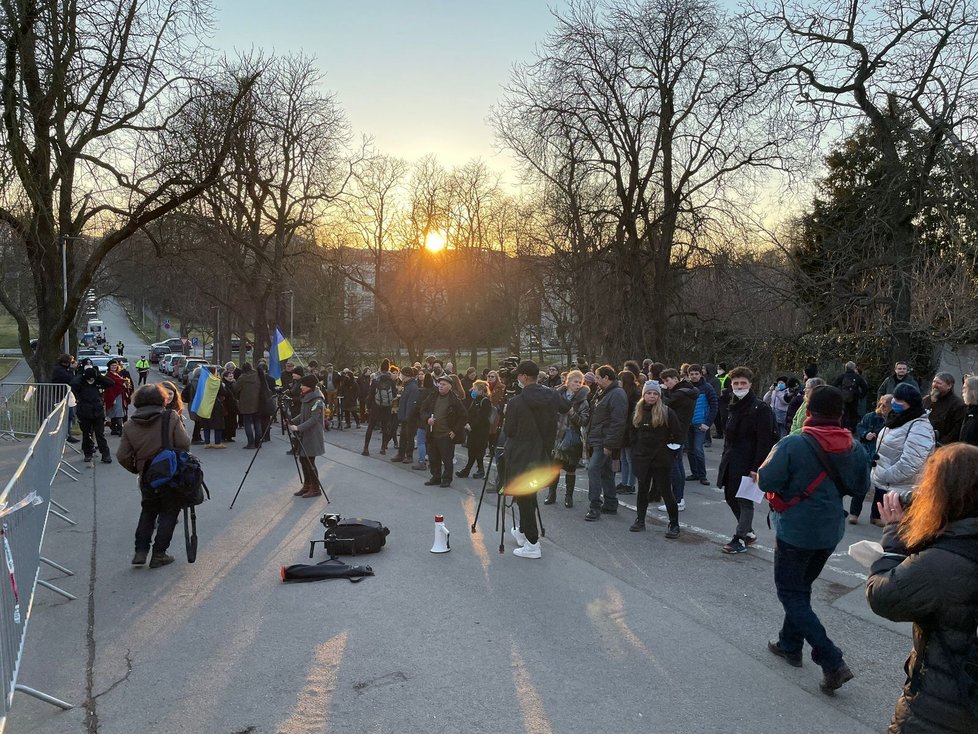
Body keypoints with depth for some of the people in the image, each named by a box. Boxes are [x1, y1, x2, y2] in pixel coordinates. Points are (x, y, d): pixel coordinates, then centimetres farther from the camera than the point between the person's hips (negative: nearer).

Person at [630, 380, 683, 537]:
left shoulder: (667, 412, -8)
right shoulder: (638, 412, 7)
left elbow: (678, 434, -4)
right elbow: (634, 434, 17)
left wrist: (671, 451, -5)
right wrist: (635, 452, 11)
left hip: (662, 459, -5)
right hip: (642, 458, 5)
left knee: (666, 491, -1)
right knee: (642, 489, 13)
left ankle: (674, 524, 9)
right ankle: (640, 520, 24)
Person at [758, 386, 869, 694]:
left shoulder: (793, 445, -21)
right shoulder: (853, 449, -5)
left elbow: (766, 481, -21)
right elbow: (861, 487, 5)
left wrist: (772, 460, -2)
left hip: (796, 531, -6)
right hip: (830, 532, 6)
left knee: (791, 594, 4)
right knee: (801, 588, 23)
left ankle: (832, 662, -4)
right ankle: (790, 644, 35)